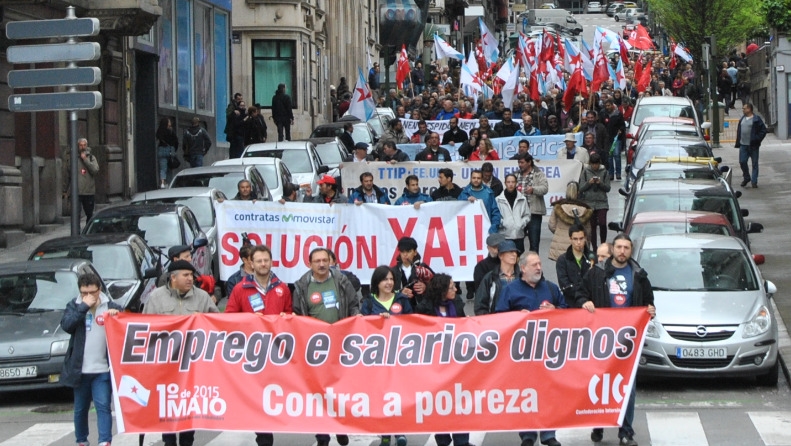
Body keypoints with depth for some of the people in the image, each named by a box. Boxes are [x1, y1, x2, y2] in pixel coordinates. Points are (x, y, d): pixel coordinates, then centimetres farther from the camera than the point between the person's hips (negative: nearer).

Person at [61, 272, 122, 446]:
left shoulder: (110, 306, 0)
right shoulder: (74, 306, 3)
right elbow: (66, 325, -13)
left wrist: (117, 313, -23)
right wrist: (84, 306, -18)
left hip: (102, 369, -2)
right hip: (79, 368, 2)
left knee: (103, 406, -9)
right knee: (80, 408, 13)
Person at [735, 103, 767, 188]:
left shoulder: (757, 119, -7)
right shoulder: (742, 119, 13)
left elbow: (763, 130, -8)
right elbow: (738, 131, 18)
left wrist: (757, 140, -15)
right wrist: (738, 143, 9)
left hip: (753, 146, -5)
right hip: (743, 145, 5)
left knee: (754, 164, 1)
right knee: (742, 162, 1)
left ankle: (754, 182, 7)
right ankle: (746, 177, 22)